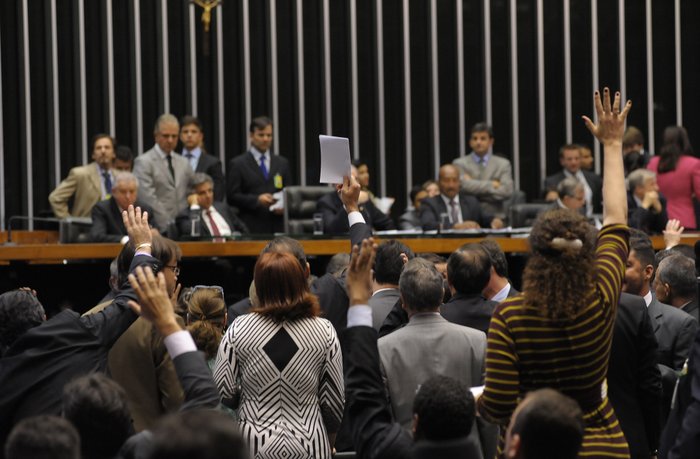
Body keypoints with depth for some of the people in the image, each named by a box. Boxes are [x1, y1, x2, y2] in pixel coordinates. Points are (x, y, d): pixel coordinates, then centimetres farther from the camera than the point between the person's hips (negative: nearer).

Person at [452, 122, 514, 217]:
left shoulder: (503, 164, 10)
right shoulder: (459, 164, 7)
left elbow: (506, 191, -3)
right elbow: (464, 185, -10)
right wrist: (492, 184, -6)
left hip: (495, 217, 1)